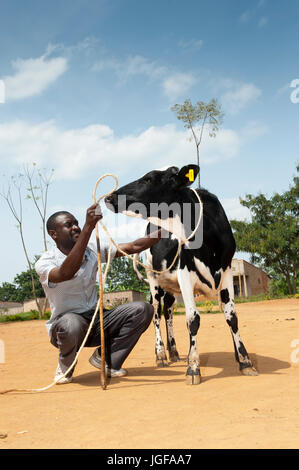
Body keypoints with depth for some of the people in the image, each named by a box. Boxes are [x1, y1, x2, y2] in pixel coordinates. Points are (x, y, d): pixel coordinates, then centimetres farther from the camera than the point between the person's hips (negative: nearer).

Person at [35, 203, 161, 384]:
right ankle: (65, 368, -6)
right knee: (71, 324, -41)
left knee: (143, 309, -13)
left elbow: (133, 247, 0)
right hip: (66, 324, -5)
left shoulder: (92, 250, 2)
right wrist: (88, 227, -46)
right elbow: (65, 273, -39)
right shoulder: (45, 262, -15)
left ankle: (105, 358, 0)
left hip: (97, 320, 5)